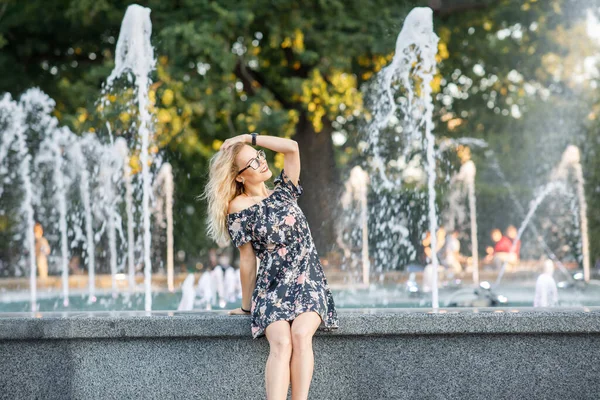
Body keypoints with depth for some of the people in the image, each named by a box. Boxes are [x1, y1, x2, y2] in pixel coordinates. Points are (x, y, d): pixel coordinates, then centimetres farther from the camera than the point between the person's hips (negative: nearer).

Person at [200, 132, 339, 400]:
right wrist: (246, 306, 6)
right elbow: (248, 260, 3)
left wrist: (248, 138, 4)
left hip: (309, 282, 2)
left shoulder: (283, 192, 13)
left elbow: (292, 147, -1)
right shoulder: (239, 209, 2)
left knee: (301, 334, -29)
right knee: (281, 343, -29)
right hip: (271, 288, -2)